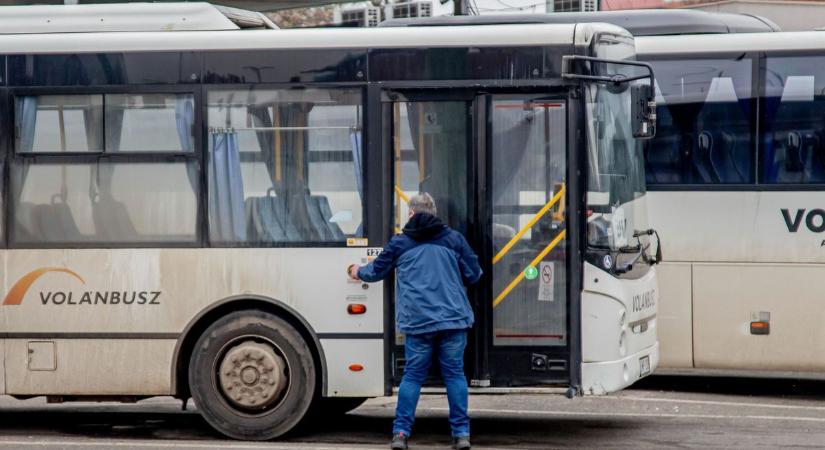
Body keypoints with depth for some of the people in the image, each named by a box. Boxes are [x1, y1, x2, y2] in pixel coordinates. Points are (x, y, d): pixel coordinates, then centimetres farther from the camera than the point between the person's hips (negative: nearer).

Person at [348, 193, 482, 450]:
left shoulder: (400, 243, 9)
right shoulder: (453, 239, 8)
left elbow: (377, 271, 21)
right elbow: (474, 275, 12)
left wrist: (358, 272, 43)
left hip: (418, 322, 0)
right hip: (453, 318, 0)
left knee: (413, 376, 6)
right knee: (454, 374, 4)